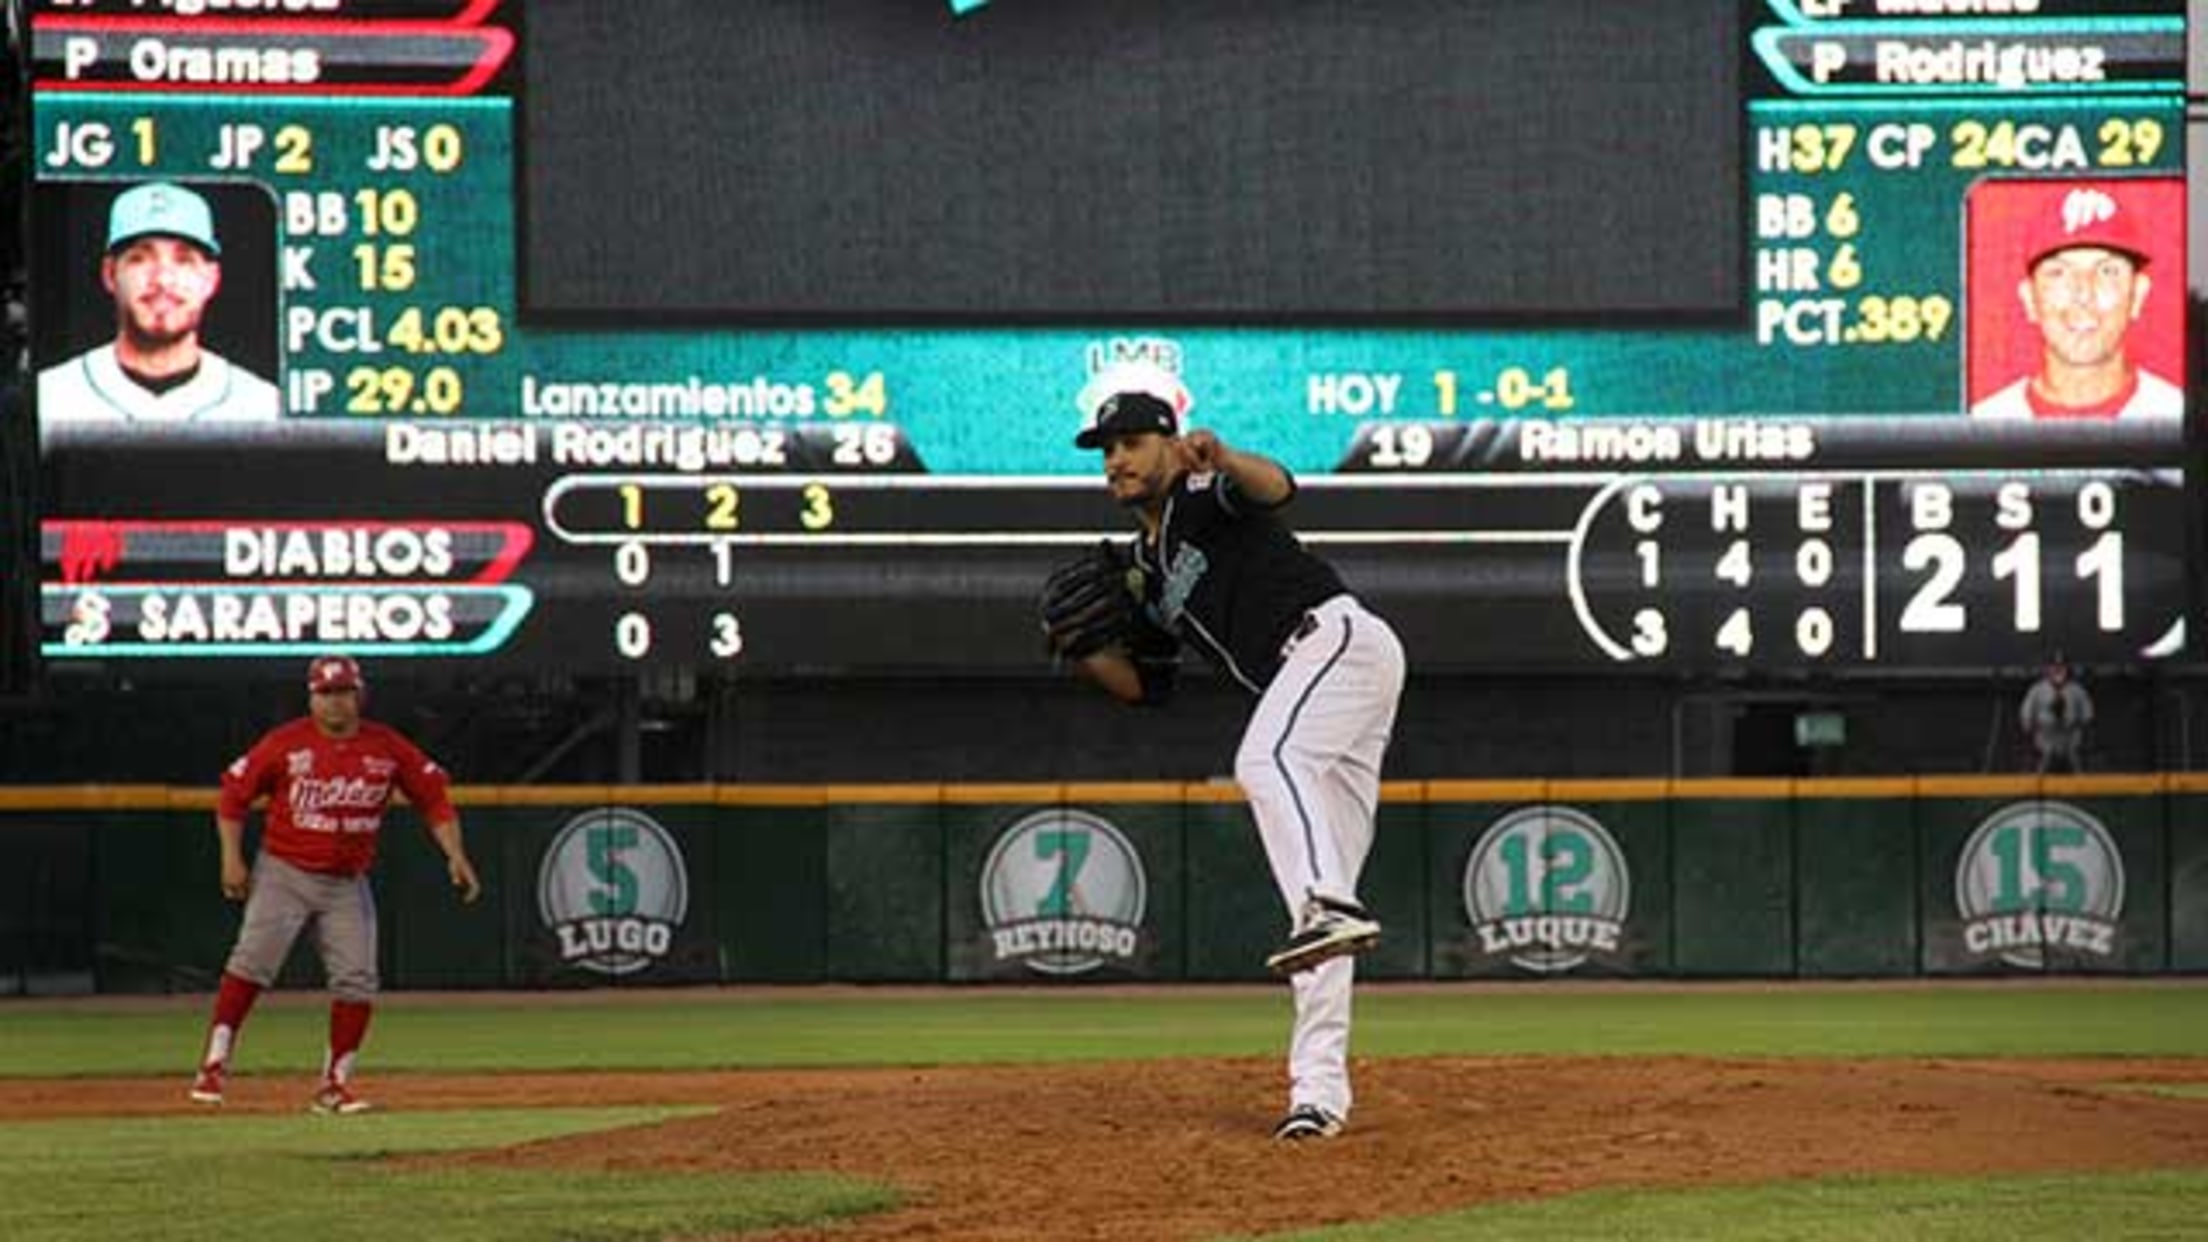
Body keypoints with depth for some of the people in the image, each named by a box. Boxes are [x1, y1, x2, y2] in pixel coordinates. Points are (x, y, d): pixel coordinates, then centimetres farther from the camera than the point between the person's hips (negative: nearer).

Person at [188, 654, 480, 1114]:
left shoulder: (388, 748, 0)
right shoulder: (286, 743, -7)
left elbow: (433, 797, 6)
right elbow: (234, 791, -1)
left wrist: (454, 855, -5)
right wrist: (232, 857, -9)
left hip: (348, 885, 3)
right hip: (284, 873, -3)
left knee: (357, 979, -4)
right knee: (253, 960, -15)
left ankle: (334, 1084, 7)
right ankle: (214, 1065, -12)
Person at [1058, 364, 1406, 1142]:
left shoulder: (1205, 497, -2)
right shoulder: (1146, 567, 21)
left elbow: (1276, 488, -26)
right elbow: (1147, 684, 25)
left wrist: (1222, 461, -48)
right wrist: (1084, 653, 7)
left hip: (1338, 638, -9)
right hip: (1307, 684, 9)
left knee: (1266, 761, -37)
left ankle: (1330, 906, -55)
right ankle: (1320, 1087, 2)